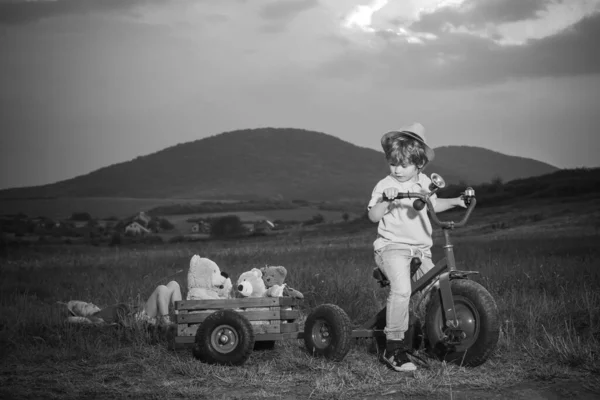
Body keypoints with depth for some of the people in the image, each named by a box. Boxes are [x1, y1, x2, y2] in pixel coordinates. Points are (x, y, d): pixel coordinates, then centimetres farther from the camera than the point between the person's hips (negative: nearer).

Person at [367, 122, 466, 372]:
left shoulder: (424, 182, 12)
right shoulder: (385, 186, -6)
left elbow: (433, 204, 32)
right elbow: (373, 216, -17)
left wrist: (456, 201, 23)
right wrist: (385, 200, -33)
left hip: (421, 250, 7)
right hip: (392, 247, -7)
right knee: (401, 289, -31)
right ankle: (393, 348, -26)